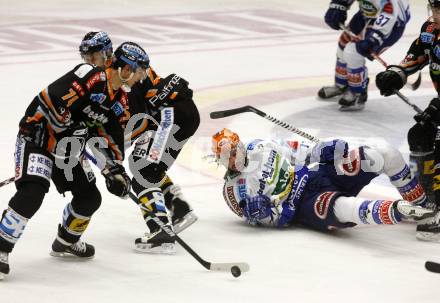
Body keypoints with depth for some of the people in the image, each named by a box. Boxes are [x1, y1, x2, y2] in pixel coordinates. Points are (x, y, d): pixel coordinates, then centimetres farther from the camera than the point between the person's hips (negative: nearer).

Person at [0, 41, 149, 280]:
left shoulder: (119, 103, 7)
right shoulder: (91, 76, -21)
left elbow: (111, 141, 13)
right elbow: (51, 98, -28)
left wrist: (114, 171, 1)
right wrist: (71, 130, -26)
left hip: (66, 148, 9)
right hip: (37, 136, -9)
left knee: (90, 197, 13)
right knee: (32, 193, -26)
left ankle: (66, 242, 37)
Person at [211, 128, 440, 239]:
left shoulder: (258, 147, 13)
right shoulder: (236, 190, -3)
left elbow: (299, 153, 18)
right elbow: (272, 219, -9)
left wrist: (324, 150, 2)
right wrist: (256, 210, -29)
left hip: (320, 172, 7)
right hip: (306, 204, -7)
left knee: (385, 155, -8)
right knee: (345, 209, -44)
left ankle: (420, 203, 4)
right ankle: (405, 211, -55)